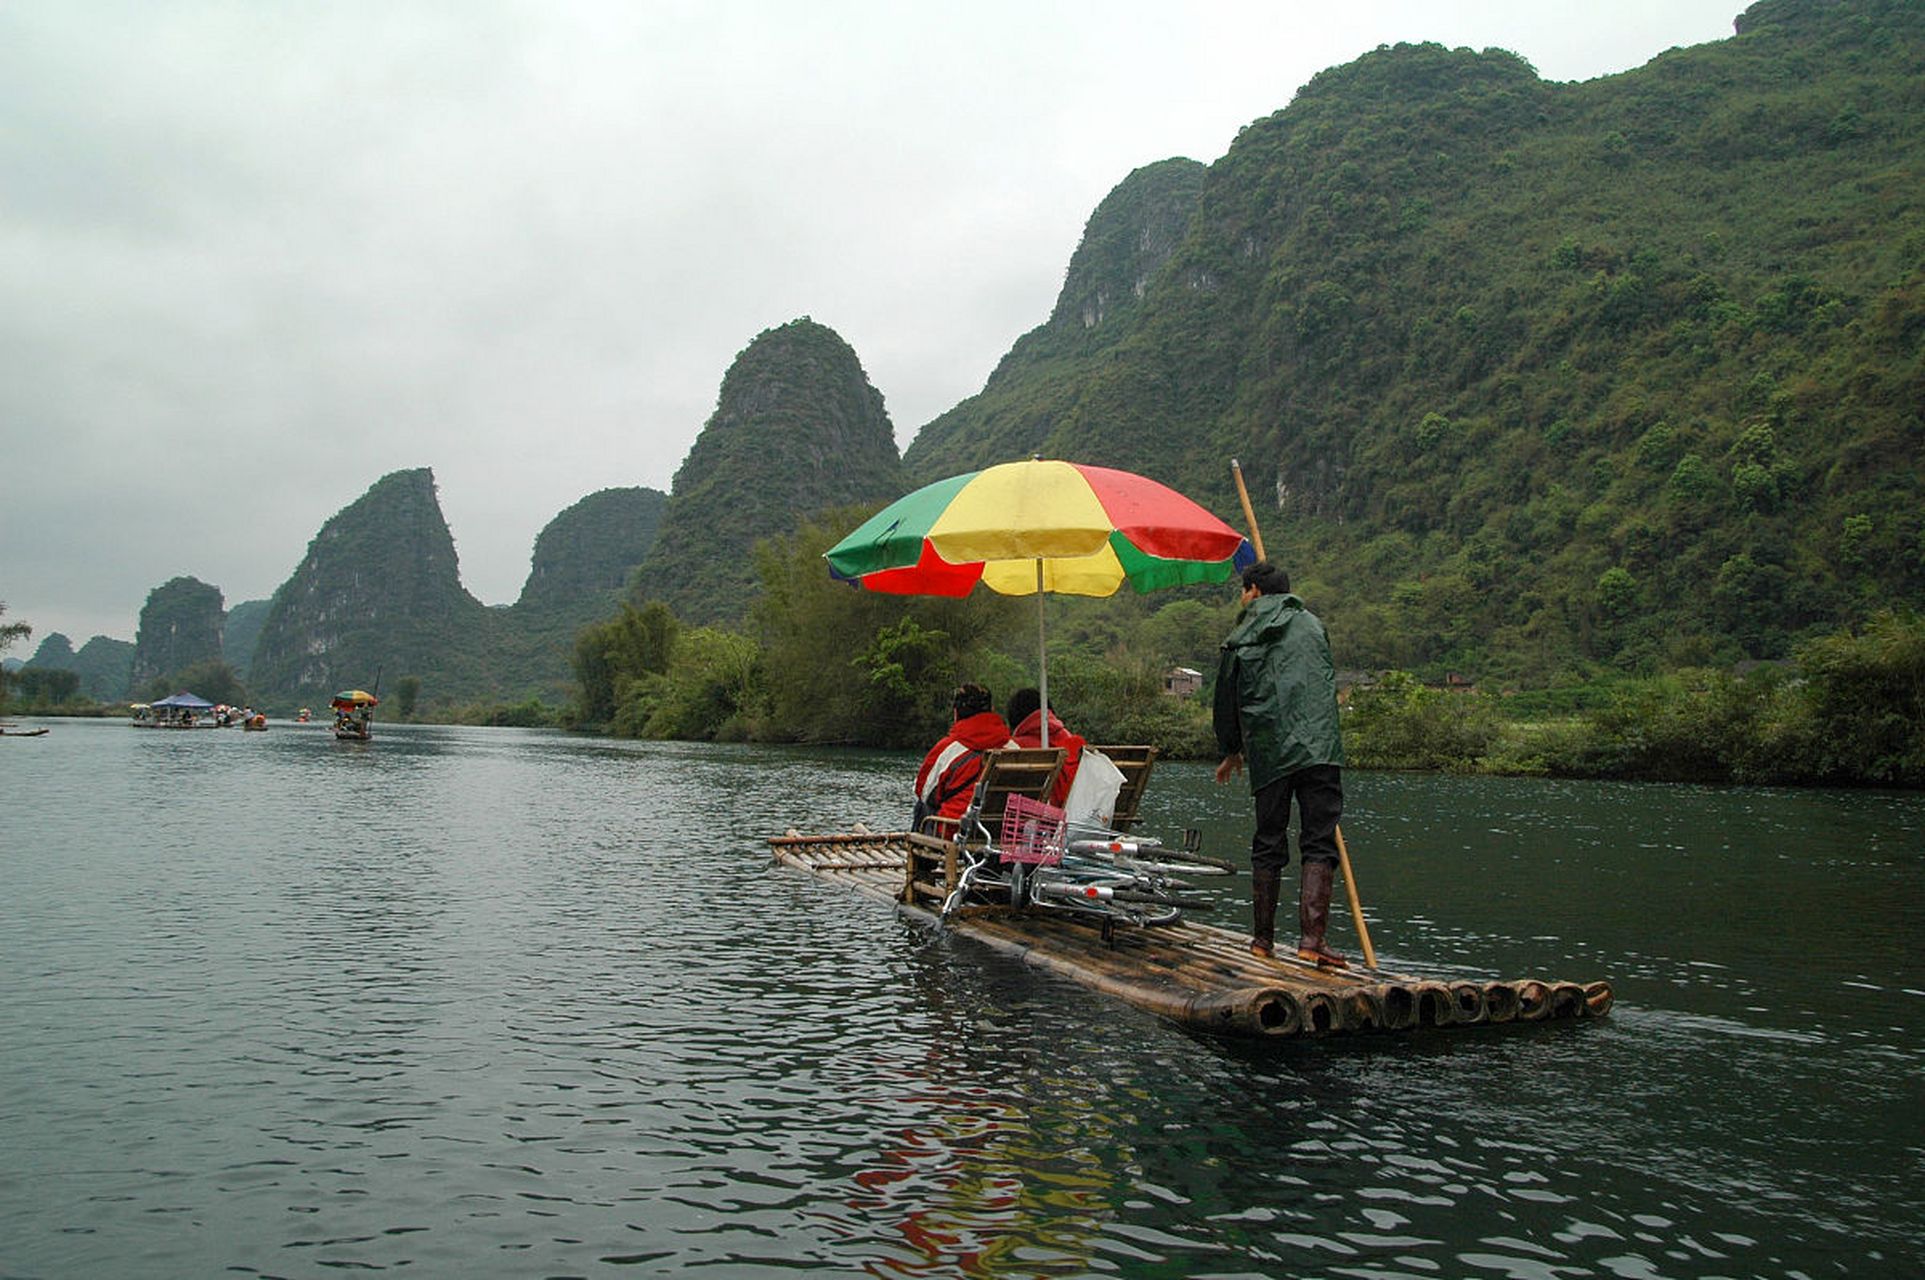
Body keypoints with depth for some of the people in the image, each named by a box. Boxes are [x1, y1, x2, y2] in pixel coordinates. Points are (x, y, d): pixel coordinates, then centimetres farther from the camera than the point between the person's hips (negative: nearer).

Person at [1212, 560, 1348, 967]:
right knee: (1319, 842, 0)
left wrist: (1231, 752, 30)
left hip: (1268, 755, 0)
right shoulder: (1311, 623, 14)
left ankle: (1263, 938, 16)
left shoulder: (1239, 641, 8)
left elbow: (1226, 703, 13)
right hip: (1320, 747, 0)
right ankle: (1311, 938, -10)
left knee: (1268, 845, 11)